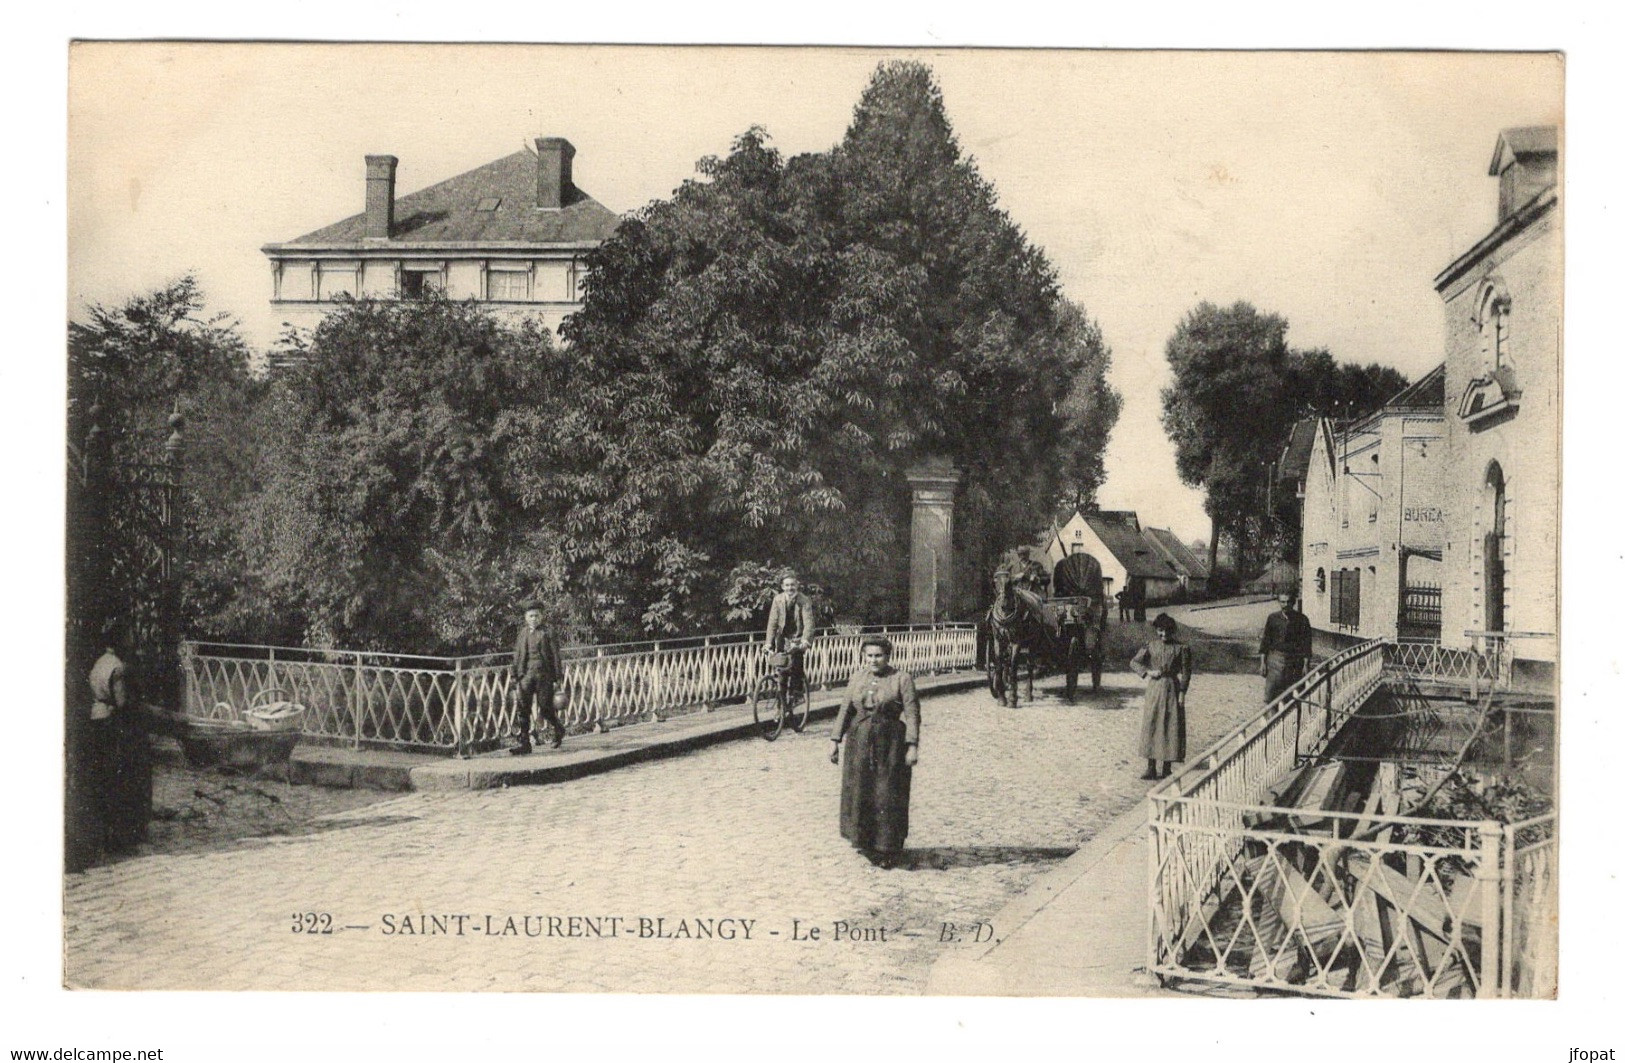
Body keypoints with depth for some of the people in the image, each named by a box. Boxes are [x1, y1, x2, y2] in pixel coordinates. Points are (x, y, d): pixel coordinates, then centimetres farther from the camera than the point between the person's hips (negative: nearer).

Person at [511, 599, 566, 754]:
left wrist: (557, 679, -4)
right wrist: (516, 675, 12)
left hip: (544, 675, -4)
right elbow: (517, 655, 16)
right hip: (526, 675, 4)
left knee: (545, 709, -1)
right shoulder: (522, 634, 10)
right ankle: (524, 742, 2)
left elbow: (555, 657, 0)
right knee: (523, 709, -2)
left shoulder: (547, 634, -1)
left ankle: (558, 729, 27)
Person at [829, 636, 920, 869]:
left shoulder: (902, 679, -5)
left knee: (887, 795, 0)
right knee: (858, 792, 6)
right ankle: (865, 842, 23)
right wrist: (836, 741, 5)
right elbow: (845, 709, 9)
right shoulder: (857, 678, 8)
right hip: (860, 744, 4)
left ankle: (888, 850, 14)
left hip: (890, 746, -4)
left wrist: (912, 746, -16)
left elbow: (912, 714, -9)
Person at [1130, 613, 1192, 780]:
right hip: (1154, 689, 2)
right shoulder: (1150, 646, 3)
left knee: (1171, 727, 0)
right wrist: (1148, 672, -12)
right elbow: (1134, 662, 4)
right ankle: (1151, 768, 5)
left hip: (1172, 688, -2)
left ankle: (1166, 768, 10)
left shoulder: (1181, 648, -3)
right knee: (1150, 726, 0)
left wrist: (1182, 693, -6)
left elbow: (1185, 672, -1)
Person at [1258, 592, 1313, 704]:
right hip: (1275, 659, 1)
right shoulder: (1273, 618, 4)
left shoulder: (1302, 619, 0)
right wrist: (1262, 662, 2)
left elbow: (1307, 644, 2)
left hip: (1294, 662, -1)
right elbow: (1265, 641, 8)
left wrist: (1305, 665, -4)